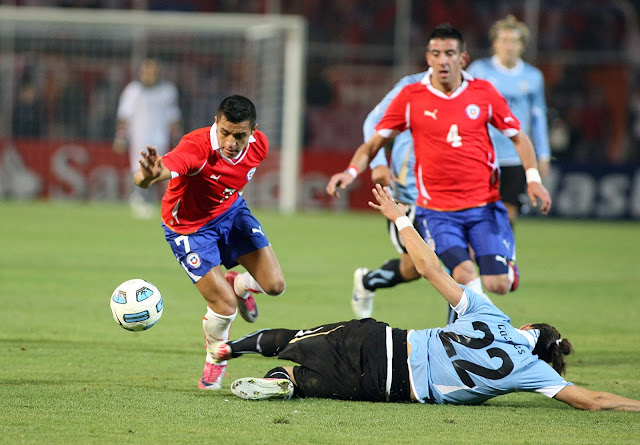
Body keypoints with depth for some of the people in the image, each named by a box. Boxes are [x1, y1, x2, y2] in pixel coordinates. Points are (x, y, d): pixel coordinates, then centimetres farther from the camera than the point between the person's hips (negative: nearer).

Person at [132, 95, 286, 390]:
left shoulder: (259, 144, -18)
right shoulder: (197, 147, -38)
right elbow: (141, 179, -53)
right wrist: (149, 175, -76)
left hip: (231, 211, 5)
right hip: (189, 227, -5)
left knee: (274, 285, -6)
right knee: (225, 306, -12)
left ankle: (238, 284, 31)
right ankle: (214, 361, 20)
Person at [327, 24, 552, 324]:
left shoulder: (483, 93, 2)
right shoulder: (410, 97, -1)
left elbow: (518, 137, 11)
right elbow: (374, 143, 6)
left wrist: (533, 179, -3)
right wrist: (351, 171, -12)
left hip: (484, 204, 1)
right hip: (436, 208, -1)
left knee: (498, 285, -8)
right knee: (466, 274, -25)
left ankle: (508, 262, 29)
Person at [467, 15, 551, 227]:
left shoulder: (533, 77, 7)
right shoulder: (479, 70, 0)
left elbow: (538, 118, 16)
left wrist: (543, 156, 14)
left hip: (516, 159, 2)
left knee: (508, 215, -1)